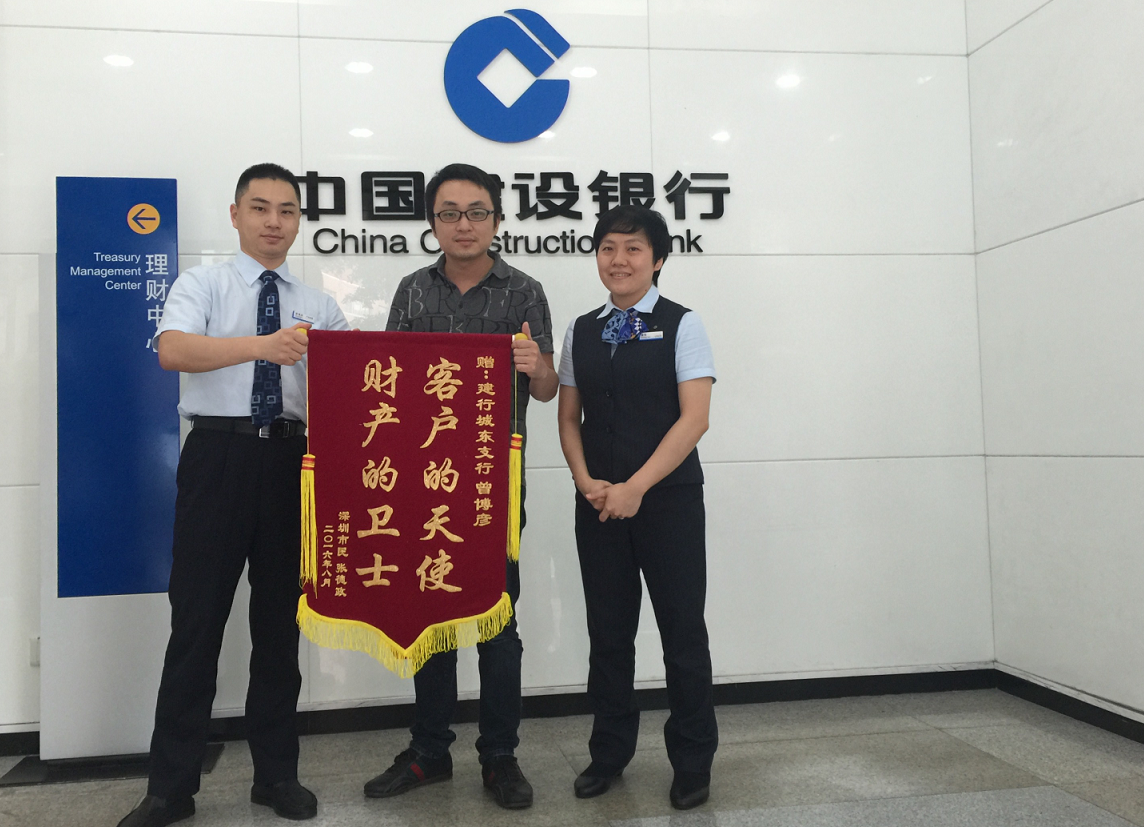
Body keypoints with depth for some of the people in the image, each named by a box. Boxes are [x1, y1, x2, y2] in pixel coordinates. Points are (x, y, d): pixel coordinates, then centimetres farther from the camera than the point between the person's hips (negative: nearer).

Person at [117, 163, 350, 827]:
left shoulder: (319, 306, 14)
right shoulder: (202, 284, 4)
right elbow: (173, 350, -16)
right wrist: (263, 344, -30)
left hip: (291, 461, 3)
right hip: (218, 455, -3)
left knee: (280, 619, 11)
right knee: (198, 618, 2)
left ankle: (277, 773, 24)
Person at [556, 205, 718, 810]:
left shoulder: (681, 325, -1)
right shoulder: (581, 331, 11)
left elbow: (694, 416, -9)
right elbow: (568, 417, 11)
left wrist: (635, 487, -16)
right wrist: (587, 482, -6)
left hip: (668, 498, -3)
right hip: (597, 503, 4)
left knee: (682, 629, 4)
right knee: (607, 631, 11)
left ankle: (693, 761, 21)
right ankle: (608, 754, 27)